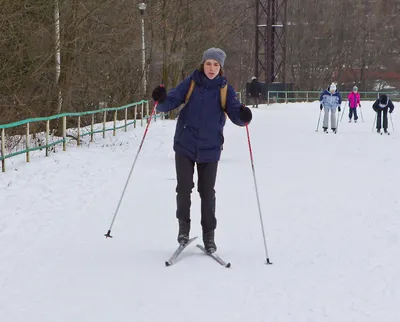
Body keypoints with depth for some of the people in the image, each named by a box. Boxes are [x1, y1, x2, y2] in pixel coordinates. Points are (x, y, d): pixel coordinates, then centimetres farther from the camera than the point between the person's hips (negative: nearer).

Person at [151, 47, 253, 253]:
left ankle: (209, 235, 16)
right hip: (185, 146, 0)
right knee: (184, 187, -4)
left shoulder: (225, 89, -1)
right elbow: (171, 102, -7)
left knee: (207, 192, 4)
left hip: (210, 149, 0)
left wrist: (243, 116, -31)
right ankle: (183, 226, 17)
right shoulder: (190, 84, -2)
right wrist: (161, 100, -29)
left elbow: (235, 114, -8)